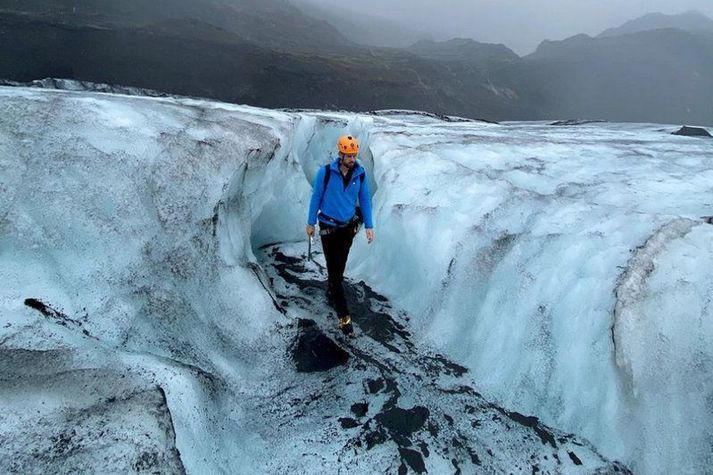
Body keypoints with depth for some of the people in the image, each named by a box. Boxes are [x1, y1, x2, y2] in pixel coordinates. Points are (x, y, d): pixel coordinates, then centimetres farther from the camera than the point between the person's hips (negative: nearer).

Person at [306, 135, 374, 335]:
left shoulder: (360, 173, -7)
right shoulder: (326, 171, -15)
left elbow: (365, 199, 2)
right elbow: (316, 197, -5)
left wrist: (369, 226, 0)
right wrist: (311, 223, 1)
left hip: (349, 226, 3)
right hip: (328, 227, -3)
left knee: (340, 266, 17)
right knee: (334, 269, -4)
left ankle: (331, 292, 45)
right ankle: (344, 316, 0)